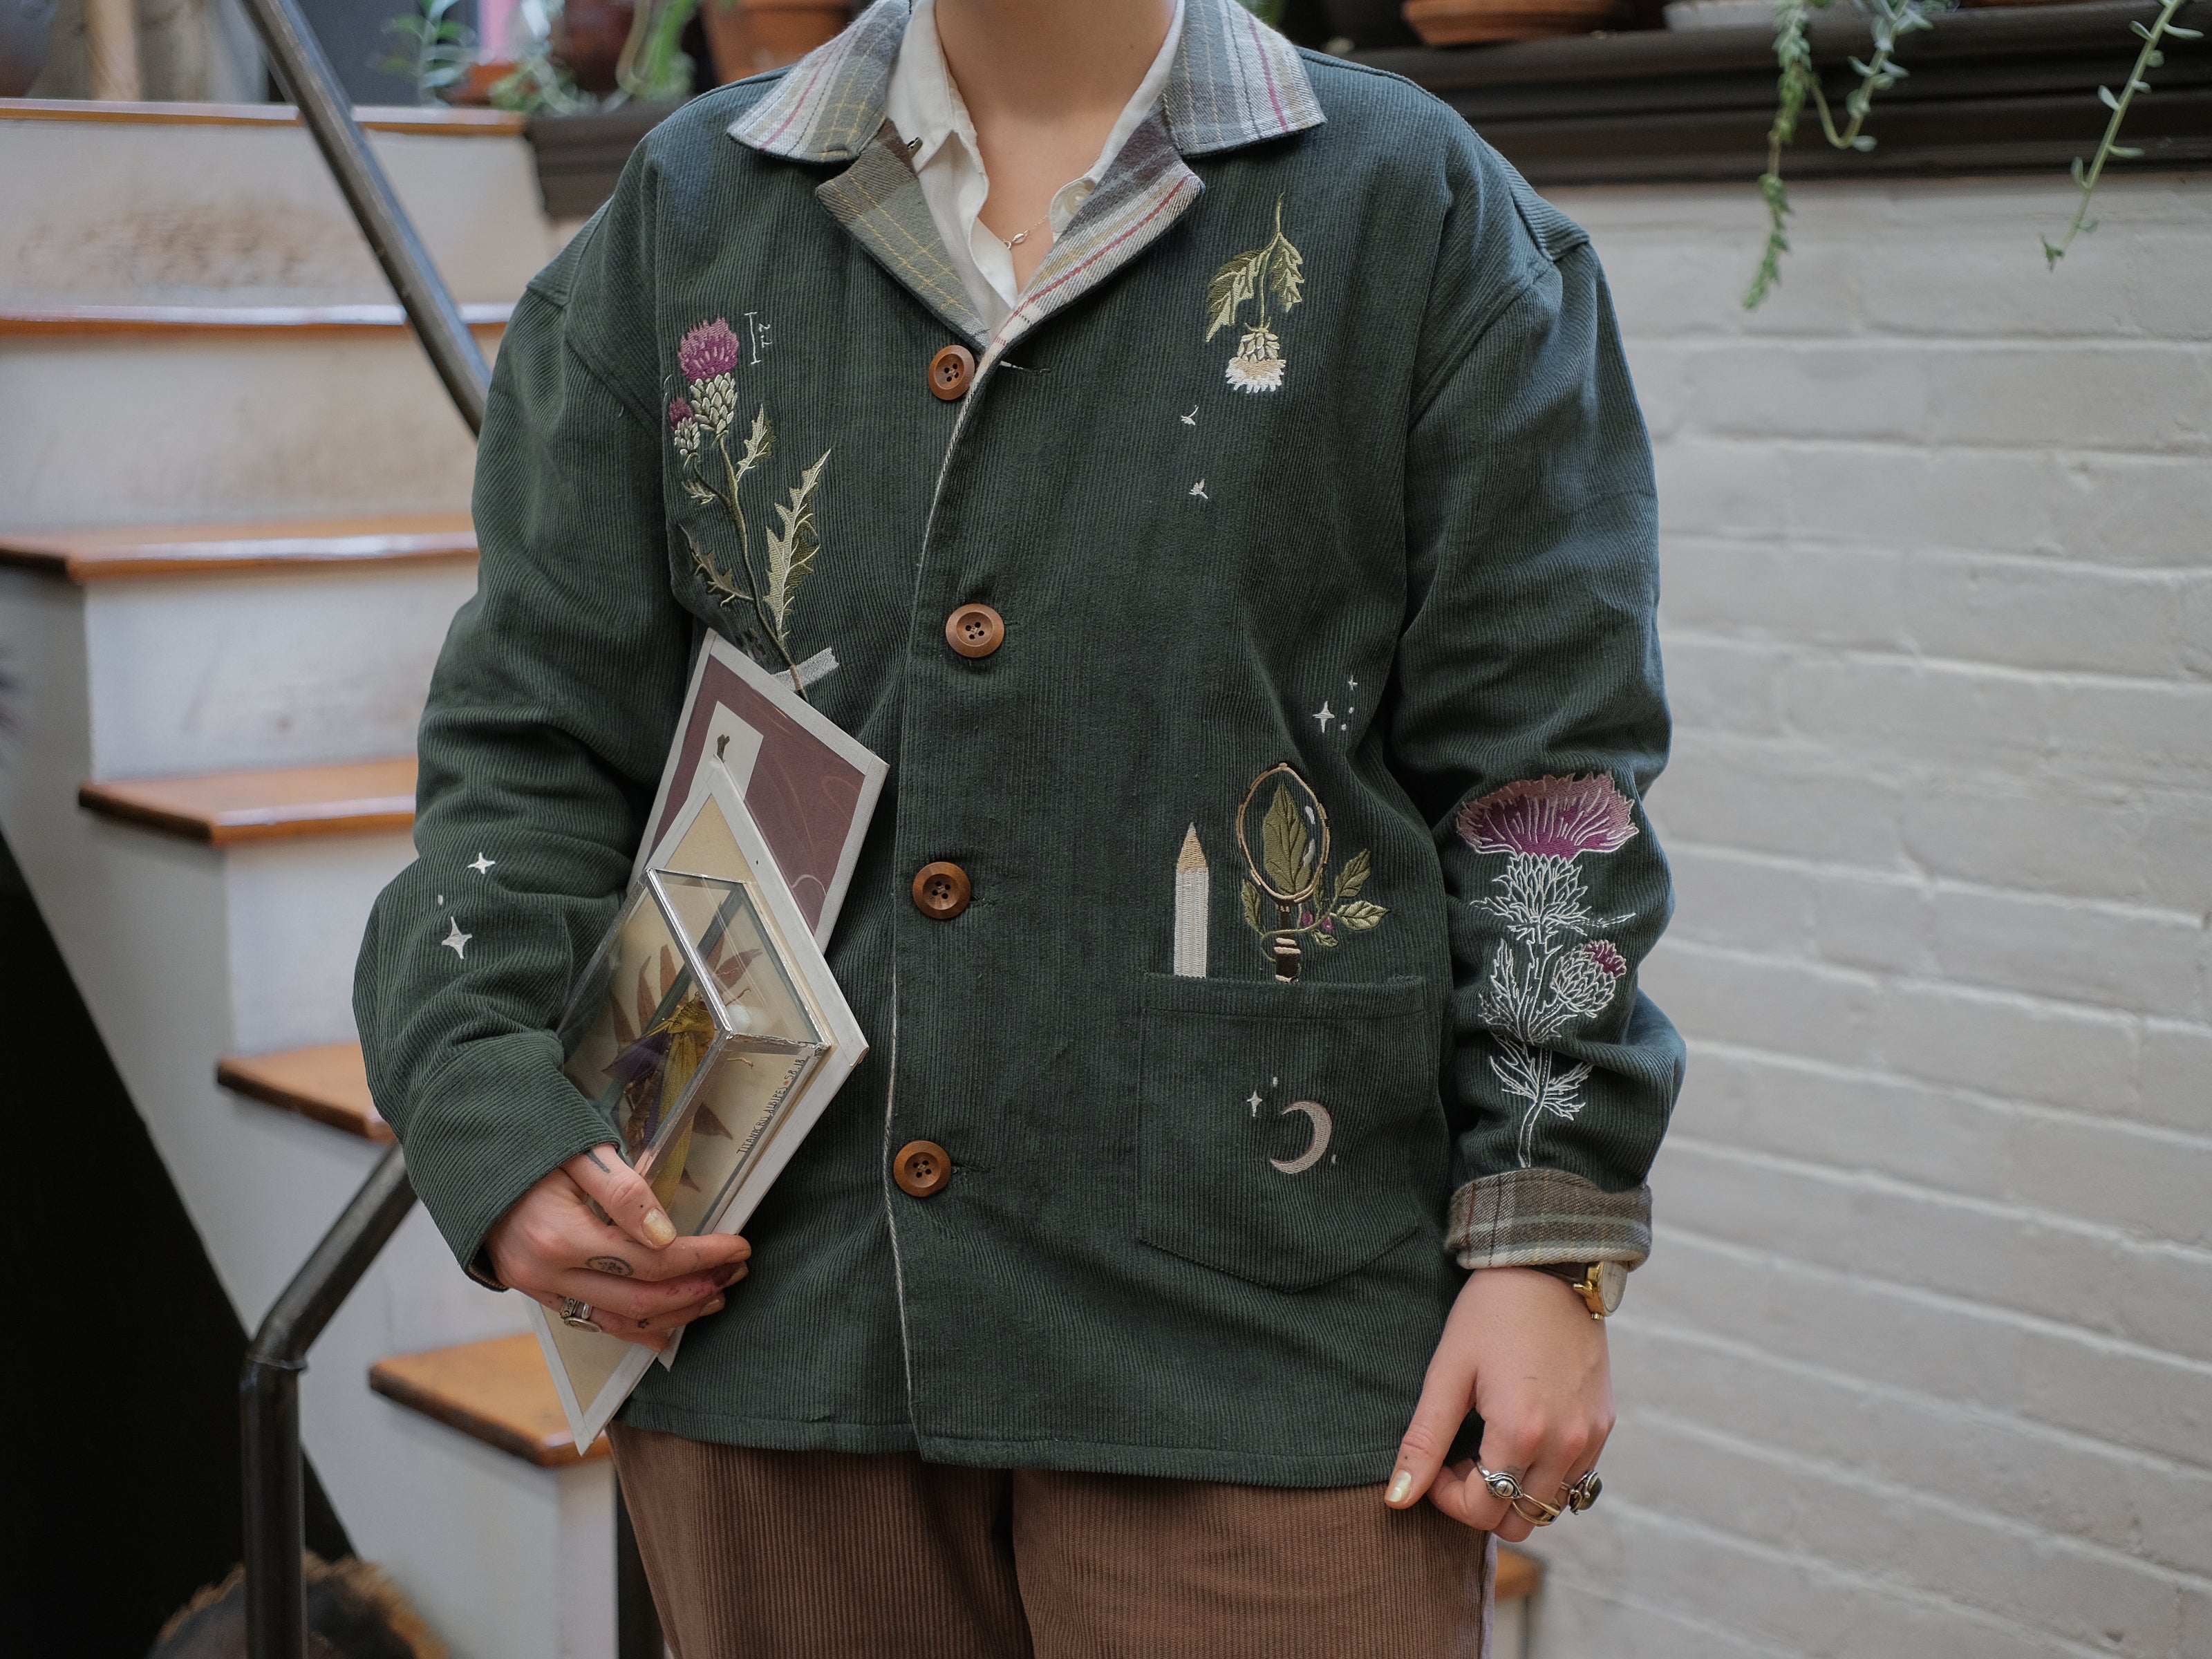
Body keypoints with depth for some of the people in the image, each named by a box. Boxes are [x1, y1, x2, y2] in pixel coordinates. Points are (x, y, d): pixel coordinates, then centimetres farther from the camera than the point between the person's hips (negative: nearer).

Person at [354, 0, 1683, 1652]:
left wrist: (1548, 1245, -5)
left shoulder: (1427, 215, 3)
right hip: (771, 1312, 3)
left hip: (1256, 1334, -2)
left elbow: (1545, 770, -1)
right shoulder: (685, 219, 11)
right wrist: (493, 1114, -4)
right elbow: (532, 737, 10)